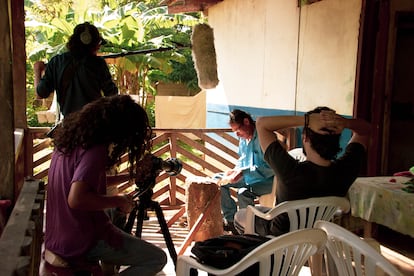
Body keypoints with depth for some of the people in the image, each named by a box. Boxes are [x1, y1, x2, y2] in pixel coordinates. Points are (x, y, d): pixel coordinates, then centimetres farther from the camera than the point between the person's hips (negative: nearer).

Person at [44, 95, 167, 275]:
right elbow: (76, 199, -32)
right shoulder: (95, 151, -22)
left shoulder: (72, 139, 4)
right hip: (79, 244, -9)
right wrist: (119, 201, -19)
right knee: (158, 258, -7)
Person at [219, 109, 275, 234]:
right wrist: (235, 170, 0)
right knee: (219, 181, 3)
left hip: (266, 180, -9)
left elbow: (270, 168, -28)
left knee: (243, 192, -34)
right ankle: (230, 219, 6)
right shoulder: (243, 138, 6)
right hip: (248, 176, 10)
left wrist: (243, 172, -29)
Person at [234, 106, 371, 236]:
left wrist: (306, 119, -41)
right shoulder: (345, 170, -28)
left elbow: (261, 123, -31)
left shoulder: (291, 171, -41)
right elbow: (364, 129, -9)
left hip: (281, 234, -4)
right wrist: (346, 122, -32)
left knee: (240, 216, 25)